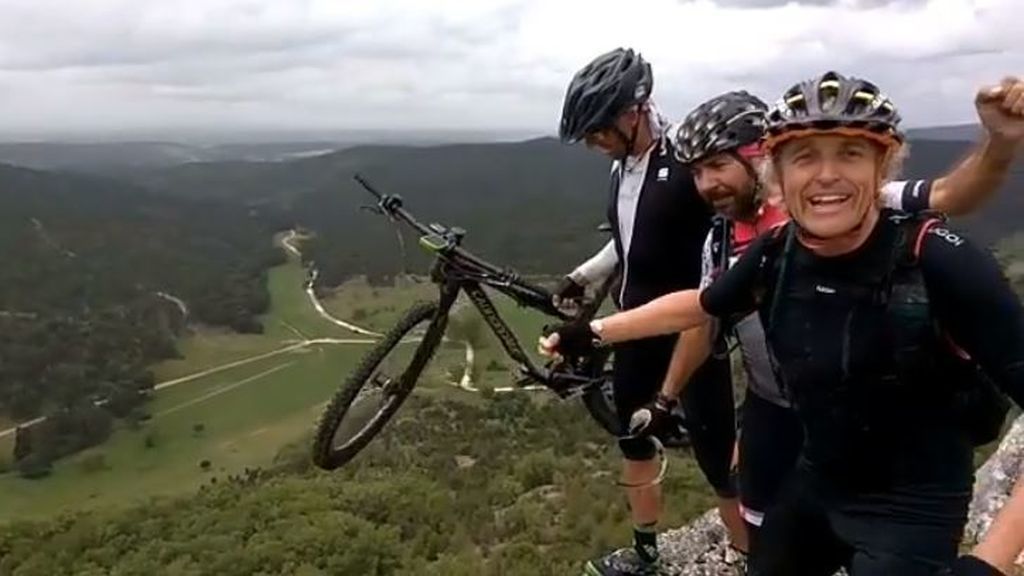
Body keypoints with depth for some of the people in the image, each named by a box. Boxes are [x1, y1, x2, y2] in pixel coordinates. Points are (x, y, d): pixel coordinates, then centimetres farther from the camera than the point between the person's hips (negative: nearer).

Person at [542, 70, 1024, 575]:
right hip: (815, 483, 5)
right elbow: (699, 306, 6)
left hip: (912, 508, -4)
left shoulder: (938, 261, -26)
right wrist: (592, 333, 11)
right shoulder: (774, 256, -11)